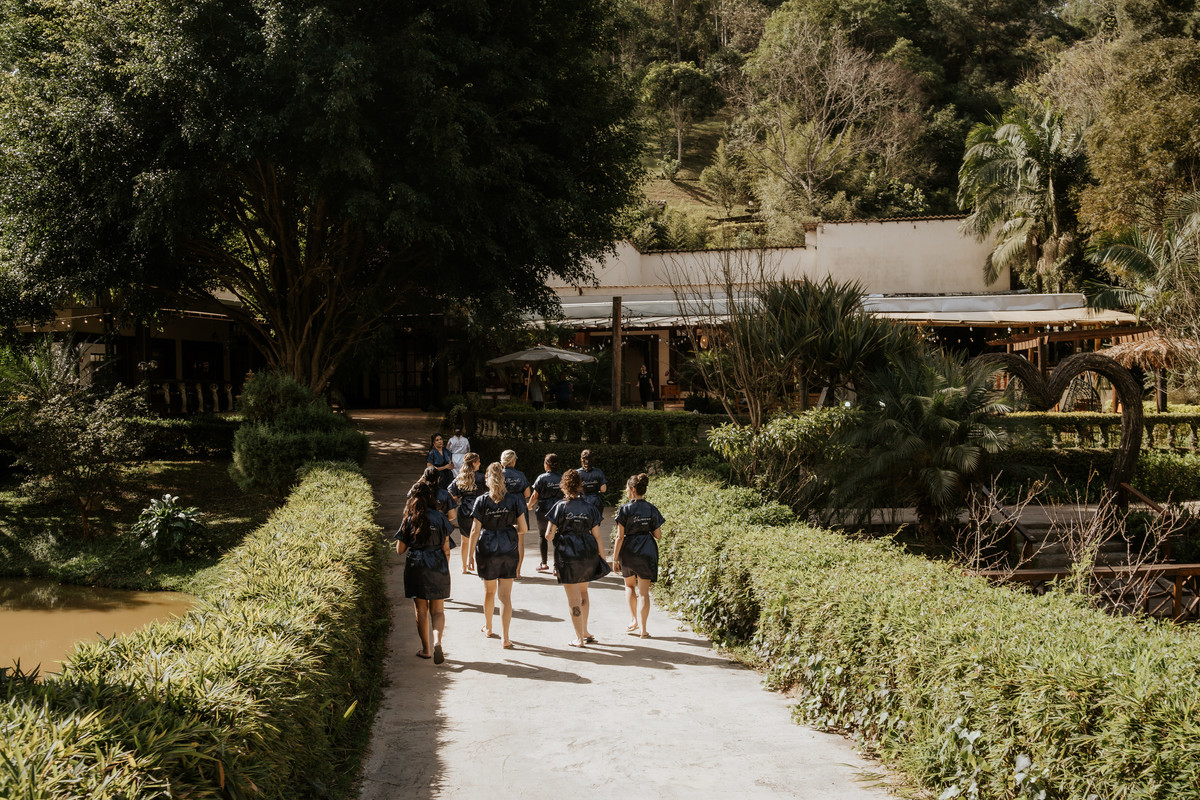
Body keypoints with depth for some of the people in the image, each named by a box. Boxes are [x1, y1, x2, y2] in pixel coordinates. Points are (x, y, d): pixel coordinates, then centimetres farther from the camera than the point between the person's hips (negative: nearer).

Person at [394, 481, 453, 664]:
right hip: (438, 569, 0)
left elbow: (400, 550, -1)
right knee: (437, 610, 9)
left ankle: (425, 649, 20)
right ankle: (437, 642, -16)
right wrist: (446, 569, 11)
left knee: (421, 611, 14)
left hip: (416, 568, 0)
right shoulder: (439, 518, -4)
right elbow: (446, 548, -2)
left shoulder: (409, 520, -4)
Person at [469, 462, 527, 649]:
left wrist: (470, 555, -1)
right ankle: (505, 638, -1)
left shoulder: (481, 501, -10)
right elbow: (523, 528, -4)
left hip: (487, 549, 0)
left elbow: (475, 530, -9)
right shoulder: (514, 500, -7)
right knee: (505, 595, 3)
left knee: (489, 590, 21)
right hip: (509, 550, 0)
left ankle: (488, 628, 40)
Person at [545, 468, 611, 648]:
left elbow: (549, 535, -9)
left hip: (567, 554, -4)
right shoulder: (590, 508, 1)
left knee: (573, 599, 4)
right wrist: (603, 559, 10)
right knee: (583, 591, 25)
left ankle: (579, 638, 10)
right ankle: (584, 631, 29)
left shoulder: (560, 507, -8)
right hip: (587, 553, 4)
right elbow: (597, 537, 2)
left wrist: (549, 535, 15)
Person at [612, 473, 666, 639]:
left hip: (628, 552, -1)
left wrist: (615, 559, -5)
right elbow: (658, 535, 0)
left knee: (629, 586, 23)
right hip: (647, 551, 1)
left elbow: (620, 537, -11)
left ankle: (633, 620, 16)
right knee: (643, 592, 4)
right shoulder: (652, 509, -2)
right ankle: (642, 629, 0)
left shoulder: (625, 510, -10)